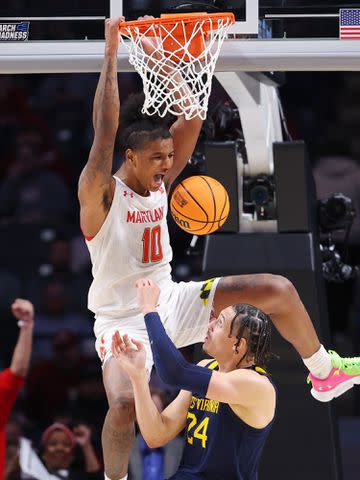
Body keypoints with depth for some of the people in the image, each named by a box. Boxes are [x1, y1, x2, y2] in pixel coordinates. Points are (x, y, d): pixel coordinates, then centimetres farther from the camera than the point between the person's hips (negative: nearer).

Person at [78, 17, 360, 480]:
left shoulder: (160, 180, 0)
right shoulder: (100, 195, -18)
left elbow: (191, 118, -5)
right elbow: (105, 129, -32)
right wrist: (111, 51, -32)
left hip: (170, 302, 7)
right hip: (123, 321, -7)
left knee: (278, 290, 2)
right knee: (125, 403, -35)